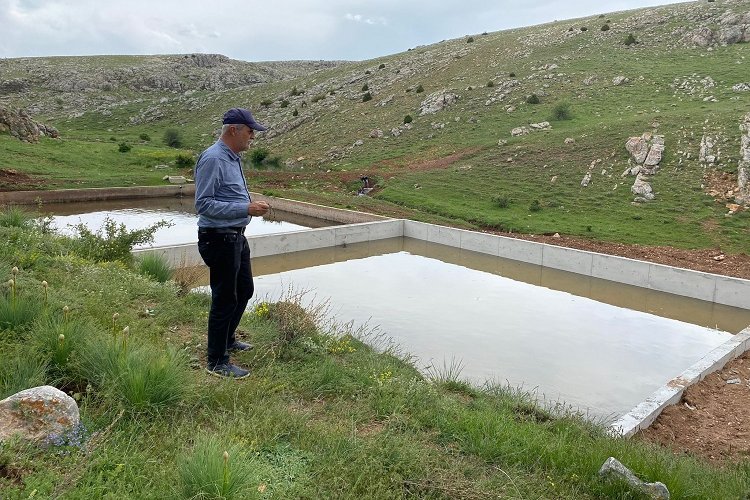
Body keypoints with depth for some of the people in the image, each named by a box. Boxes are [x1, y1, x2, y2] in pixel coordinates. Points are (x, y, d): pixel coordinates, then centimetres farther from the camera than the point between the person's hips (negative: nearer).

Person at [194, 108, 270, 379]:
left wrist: (251, 205, 11)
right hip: (219, 239, -10)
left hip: (236, 237, 10)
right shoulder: (213, 159, -19)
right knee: (225, 298, -2)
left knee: (244, 289, 22)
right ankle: (217, 361, 13)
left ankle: (227, 340, 41)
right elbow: (203, 204, -24)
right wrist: (246, 208, -26)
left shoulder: (233, 157, 12)